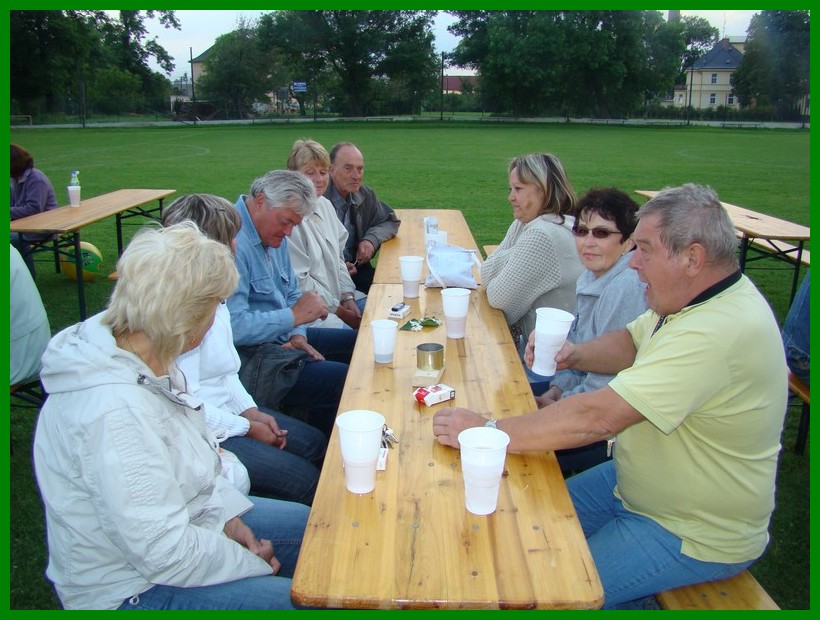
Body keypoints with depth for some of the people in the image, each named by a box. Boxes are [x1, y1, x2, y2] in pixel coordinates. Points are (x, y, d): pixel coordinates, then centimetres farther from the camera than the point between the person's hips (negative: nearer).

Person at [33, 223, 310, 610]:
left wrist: (226, 514, -3)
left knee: (307, 527, 15)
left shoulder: (145, 361, -8)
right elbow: (166, 553, -30)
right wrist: (252, 562, -15)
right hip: (131, 589, -8)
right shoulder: (115, 411, -36)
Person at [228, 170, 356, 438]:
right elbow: (233, 327, -31)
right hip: (249, 358, -11)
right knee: (347, 382, -21)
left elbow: (291, 293, 17)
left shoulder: (275, 235, 9)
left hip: (282, 338, 11)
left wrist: (298, 335, -2)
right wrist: (295, 315, -22)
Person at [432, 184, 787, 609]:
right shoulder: (696, 297, -3)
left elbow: (598, 417, -36)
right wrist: (576, 354, -11)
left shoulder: (718, 333, -33)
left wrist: (487, 432, -29)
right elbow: (632, 343, 11)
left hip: (696, 536, -9)